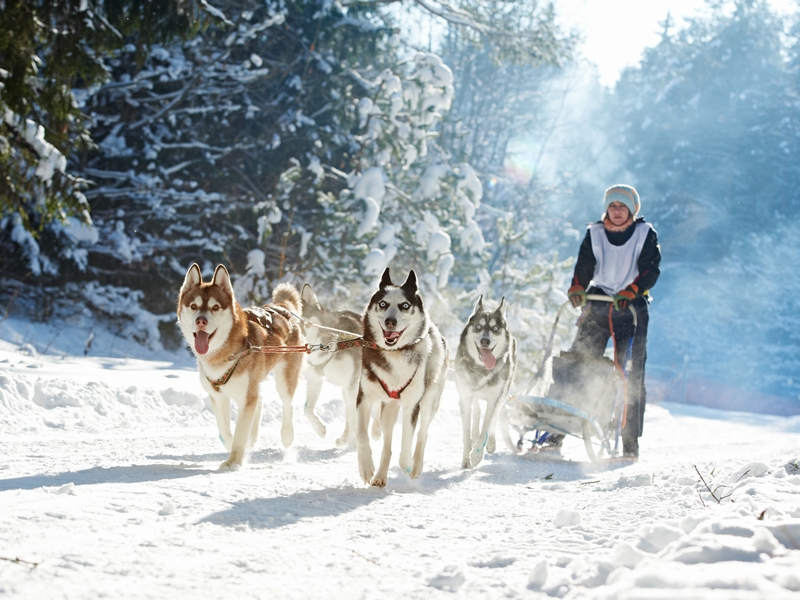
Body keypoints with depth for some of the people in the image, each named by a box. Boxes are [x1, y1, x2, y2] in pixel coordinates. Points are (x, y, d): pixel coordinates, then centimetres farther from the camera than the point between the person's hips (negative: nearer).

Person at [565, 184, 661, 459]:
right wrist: (576, 289, -15)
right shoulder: (594, 234, 11)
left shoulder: (646, 234, 4)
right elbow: (584, 267, 5)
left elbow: (651, 271, -5)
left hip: (632, 309, -2)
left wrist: (629, 292, -21)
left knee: (631, 375, -8)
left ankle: (630, 442, -5)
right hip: (598, 304, 2)